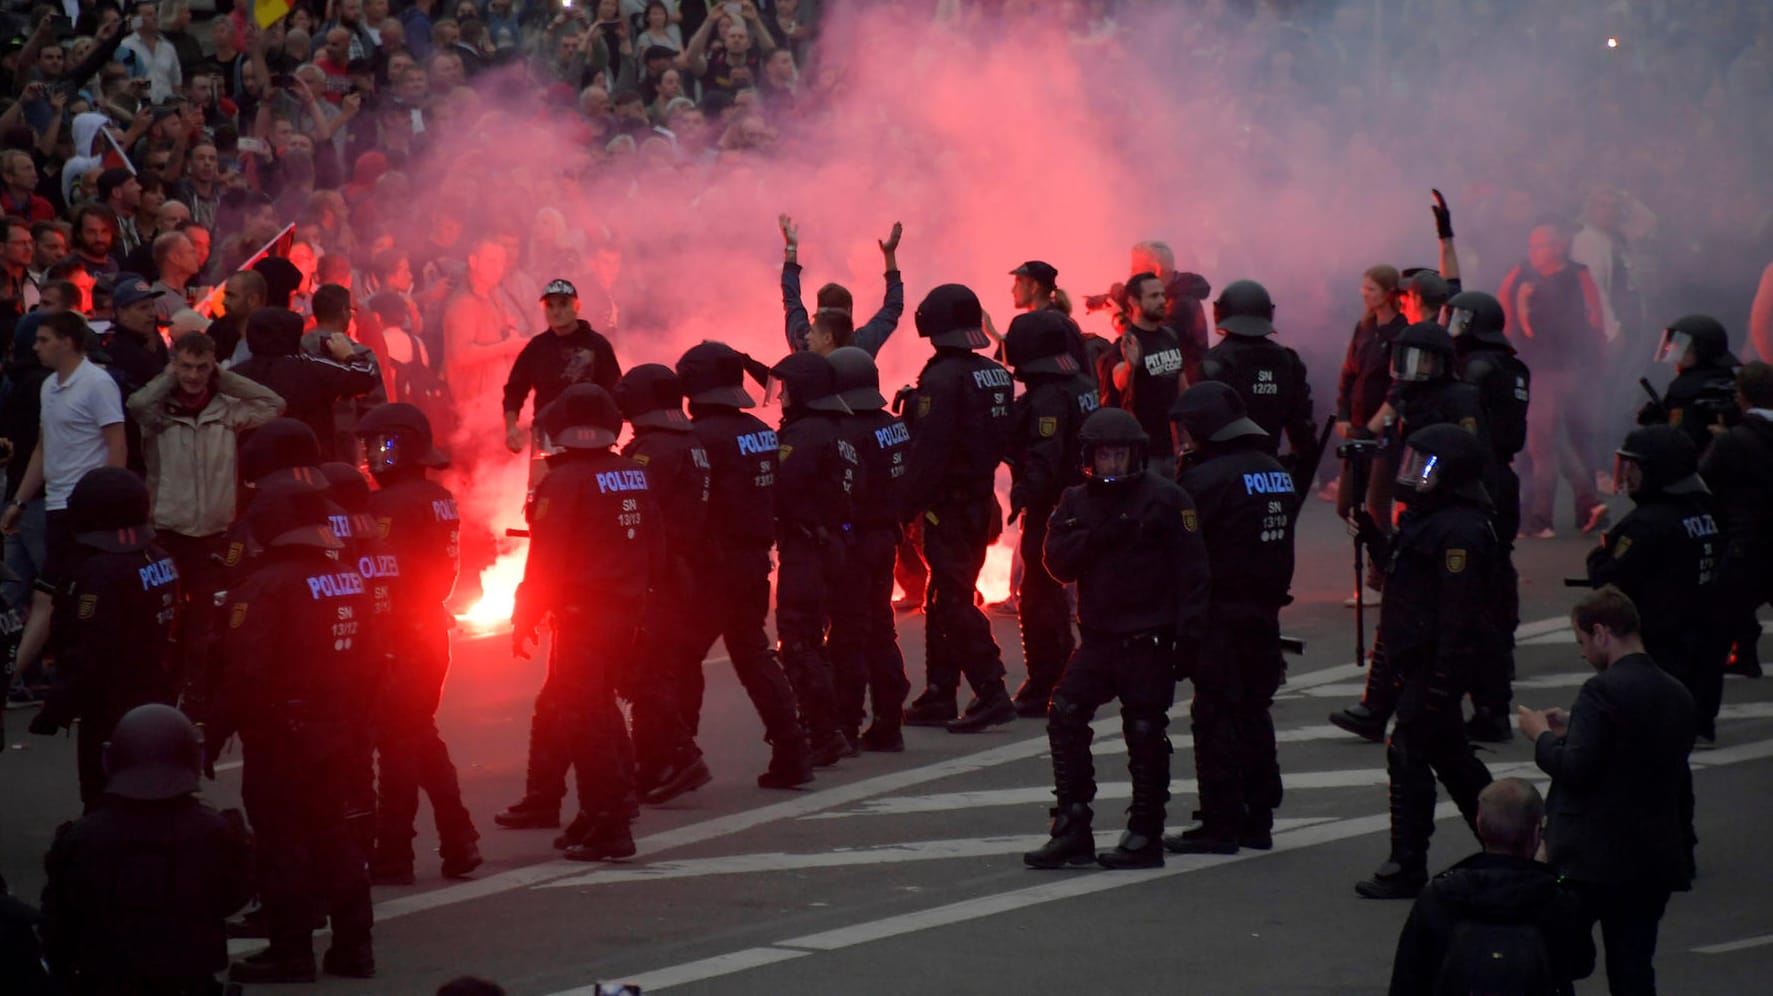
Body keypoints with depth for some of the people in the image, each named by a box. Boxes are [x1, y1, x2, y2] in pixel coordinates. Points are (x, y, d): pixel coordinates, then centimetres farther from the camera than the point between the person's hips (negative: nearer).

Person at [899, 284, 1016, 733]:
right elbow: (1005, 440, 14)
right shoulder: (997, 376, 9)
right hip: (980, 502, 9)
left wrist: (907, 507, -16)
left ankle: (991, 693, -11)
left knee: (954, 601, -6)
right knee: (945, 599, 16)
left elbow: (928, 451, -21)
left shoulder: (942, 379, -17)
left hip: (948, 506, -9)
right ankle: (938, 696, 20)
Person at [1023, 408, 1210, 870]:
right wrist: (1098, 536, -16)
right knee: (1065, 715, -6)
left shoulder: (1165, 499, -6)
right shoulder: (1076, 502, 10)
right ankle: (1072, 830, 0)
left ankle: (1145, 836, 9)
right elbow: (1058, 561, 0)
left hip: (1149, 642, -5)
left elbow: (1191, 571, -8)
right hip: (1099, 637, 5)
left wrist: (1188, 633, -14)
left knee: (1145, 733, 0)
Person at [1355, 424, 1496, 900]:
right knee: (1447, 752, 18)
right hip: (1418, 658, 11)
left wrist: (1442, 677, -26)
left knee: (1409, 753, -8)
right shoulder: (1425, 519, 14)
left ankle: (1407, 867, -4)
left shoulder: (1459, 531, -19)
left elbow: (1458, 610, -24)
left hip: (1437, 660, -11)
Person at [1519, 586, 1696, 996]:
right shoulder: (1677, 695, 10)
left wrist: (1542, 736, -3)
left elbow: (1576, 769, -21)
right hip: (1655, 862, 7)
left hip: (1592, 858, -7)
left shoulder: (1603, 691, -16)